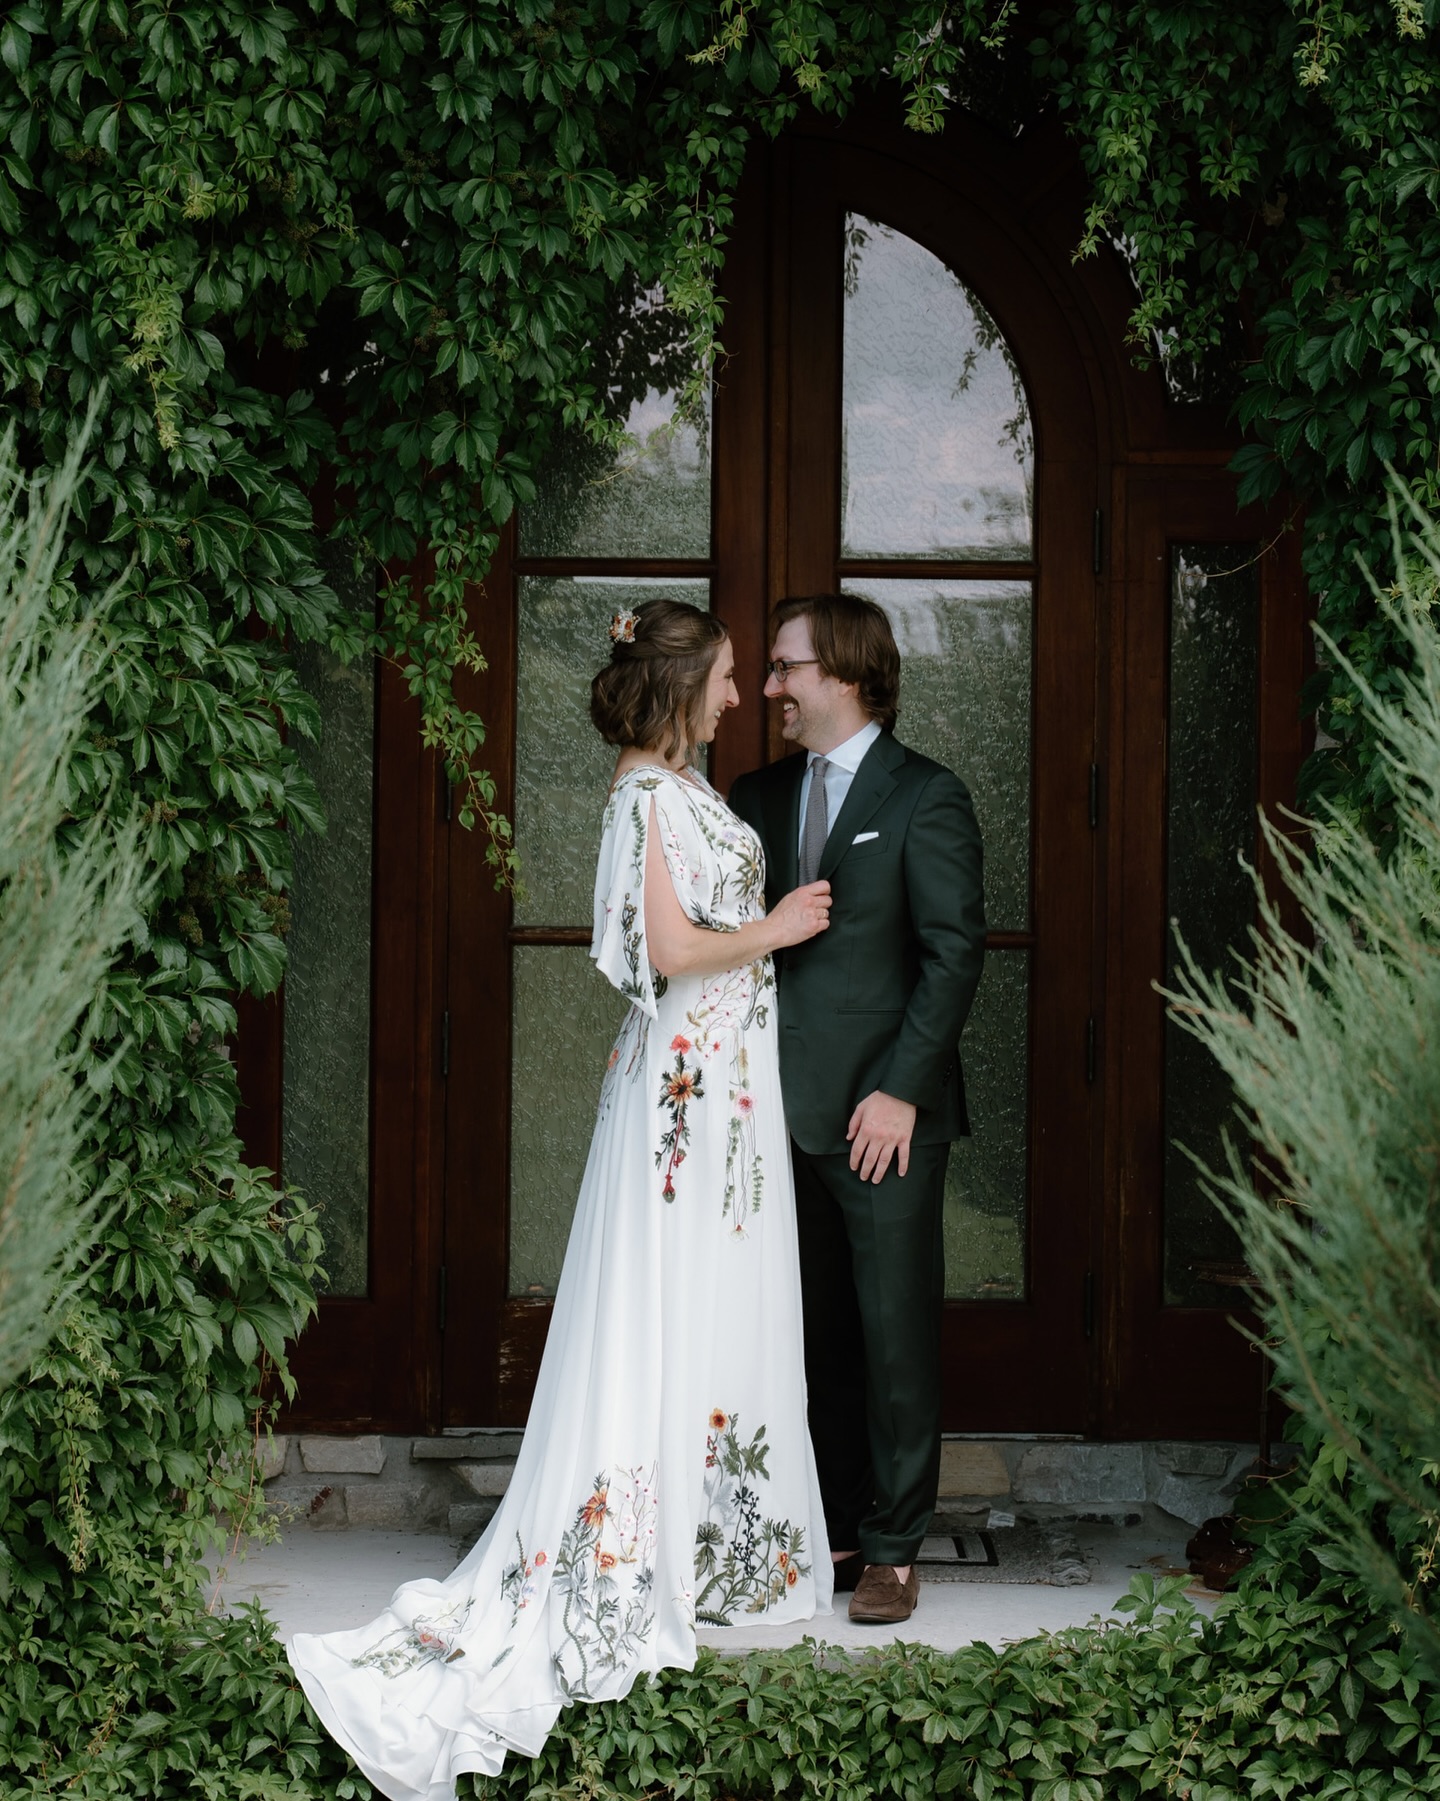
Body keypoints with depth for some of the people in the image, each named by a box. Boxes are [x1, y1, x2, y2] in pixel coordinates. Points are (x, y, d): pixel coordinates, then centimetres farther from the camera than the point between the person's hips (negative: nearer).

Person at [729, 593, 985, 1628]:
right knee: (815, 1338, 11)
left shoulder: (926, 798, -5)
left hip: (887, 1116, -5)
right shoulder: (759, 797, 13)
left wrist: (901, 1090, -13)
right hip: (787, 1115, 6)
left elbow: (956, 952, -8)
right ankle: (832, 1532, 20)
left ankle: (894, 1549, 9)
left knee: (896, 1337, 1)